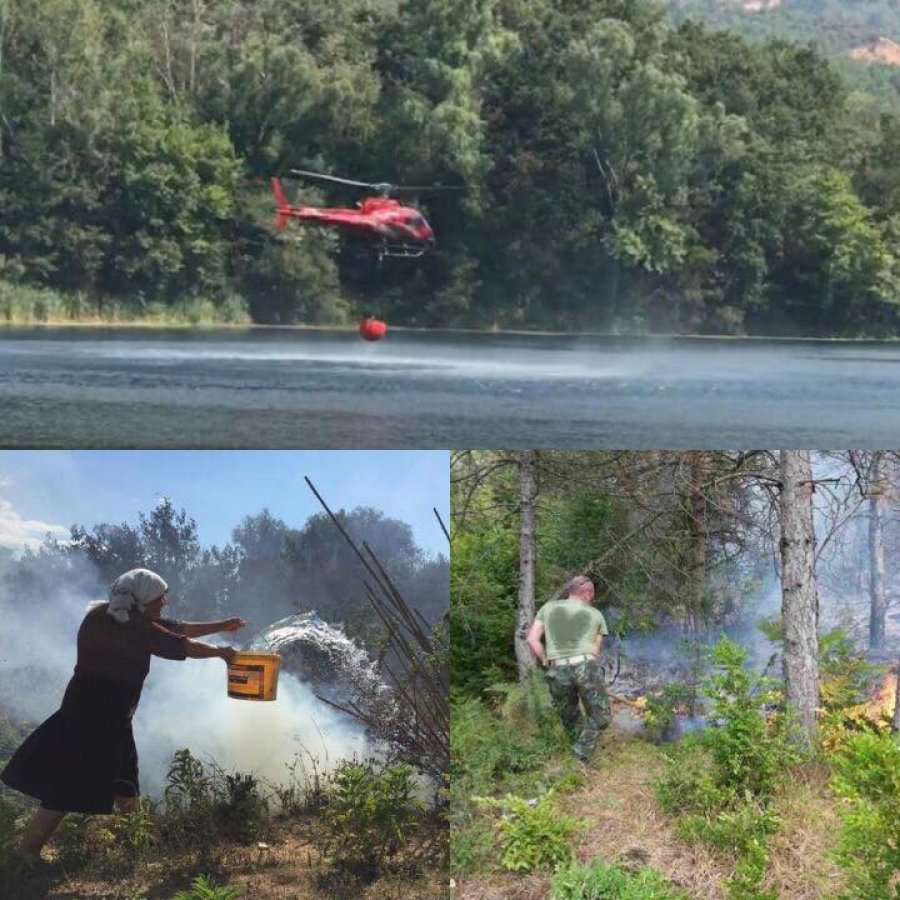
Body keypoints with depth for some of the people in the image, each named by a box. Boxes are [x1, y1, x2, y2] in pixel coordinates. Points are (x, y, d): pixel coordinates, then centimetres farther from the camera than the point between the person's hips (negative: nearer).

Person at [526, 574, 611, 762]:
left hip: (558, 670, 2)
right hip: (586, 666, -2)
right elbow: (596, 650, 16)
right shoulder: (596, 614, 17)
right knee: (600, 717, 7)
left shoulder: (549, 608, 18)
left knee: (569, 718, 20)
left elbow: (532, 639, 10)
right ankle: (582, 755, -8)